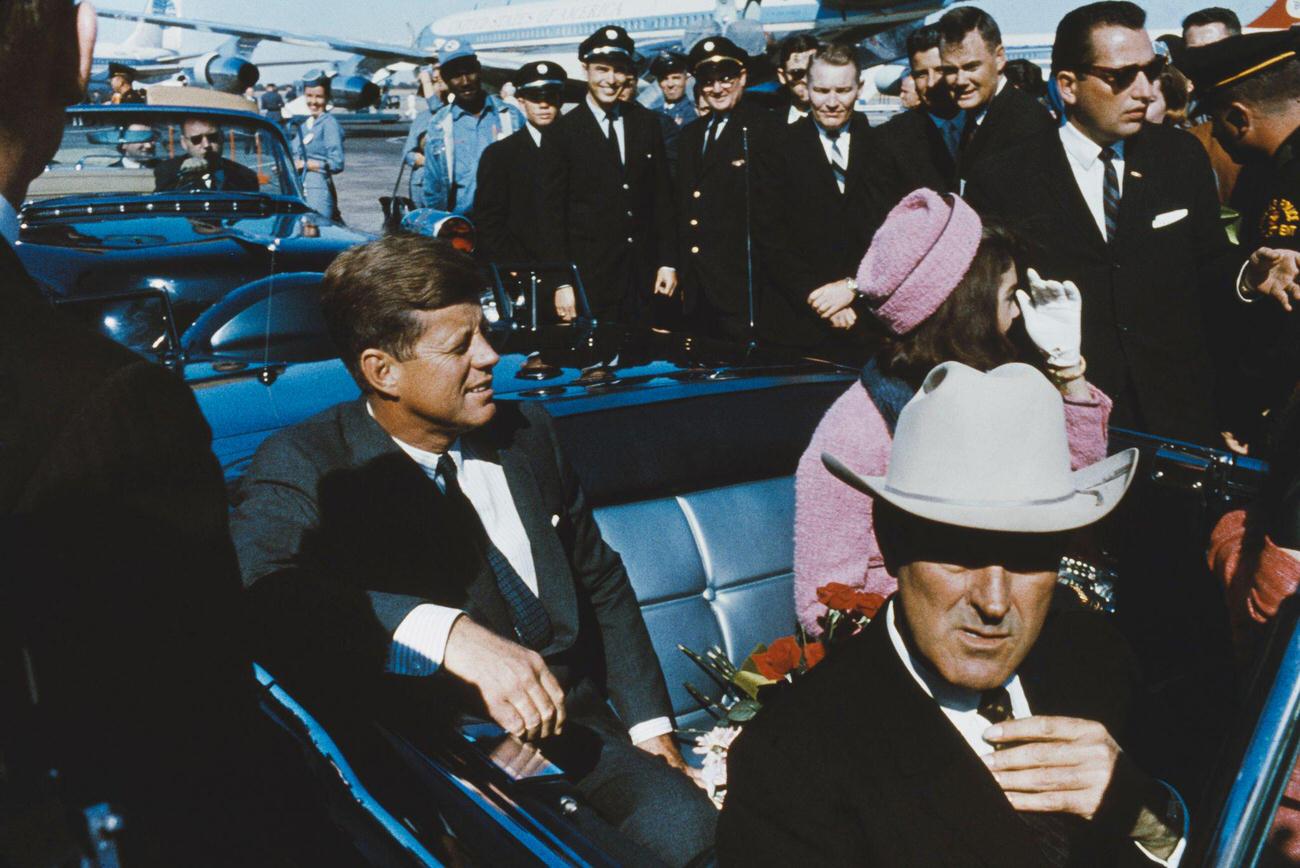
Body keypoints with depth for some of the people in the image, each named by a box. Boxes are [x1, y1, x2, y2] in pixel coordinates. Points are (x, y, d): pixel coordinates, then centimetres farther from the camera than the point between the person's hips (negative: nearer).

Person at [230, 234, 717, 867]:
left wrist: (649, 724, 11)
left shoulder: (527, 435, 12)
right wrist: (448, 633, -41)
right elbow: (261, 585, -29)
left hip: (575, 721, 5)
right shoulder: (303, 466, -6)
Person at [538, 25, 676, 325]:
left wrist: (668, 262, 5)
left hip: (645, 278, 3)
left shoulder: (646, 124, 10)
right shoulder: (561, 133, -2)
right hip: (591, 279, -3)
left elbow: (662, 196, 11)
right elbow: (553, 213, -3)